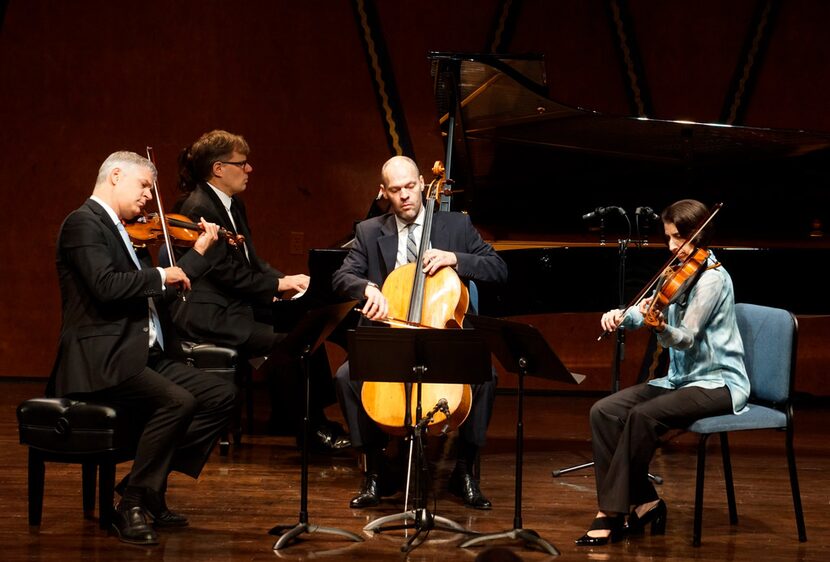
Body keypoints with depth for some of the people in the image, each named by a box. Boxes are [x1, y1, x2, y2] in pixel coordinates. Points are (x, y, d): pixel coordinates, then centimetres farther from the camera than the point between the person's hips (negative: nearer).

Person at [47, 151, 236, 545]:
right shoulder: (83, 223, -8)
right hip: (100, 361, -10)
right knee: (178, 401, -29)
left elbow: (161, 292, 25)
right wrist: (161, 276, -11)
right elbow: (106, 287, -23)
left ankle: (145, 485, 1)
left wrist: (200, 250, 24)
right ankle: (133, 506, -17)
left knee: (220, 395, 0)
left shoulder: (125, 232, 21)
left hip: (147, 357, 10)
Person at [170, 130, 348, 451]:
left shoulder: (233, 204, 14)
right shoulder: (197, 208, -17)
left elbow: (250, 260, 17)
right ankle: (304, 426, -11)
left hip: (238, 303, 10)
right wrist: (278, 284, -17)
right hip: (208, 313, -10)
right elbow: (225, 272, -21)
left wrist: (285, 280, -2)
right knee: (279, 341, -26)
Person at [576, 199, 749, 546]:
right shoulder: (678, 274, 11)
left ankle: (612, 513, -22)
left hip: (717, 383, -8)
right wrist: (622, 315, -15)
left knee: (642, 416, -31)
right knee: (604, 412, -12)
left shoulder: (712, 277, -13)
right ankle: (644, 501, -7)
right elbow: (646, 311, 7)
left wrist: (661, 327, -41)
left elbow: (686, 338, -21)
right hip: (680, 379, 8)